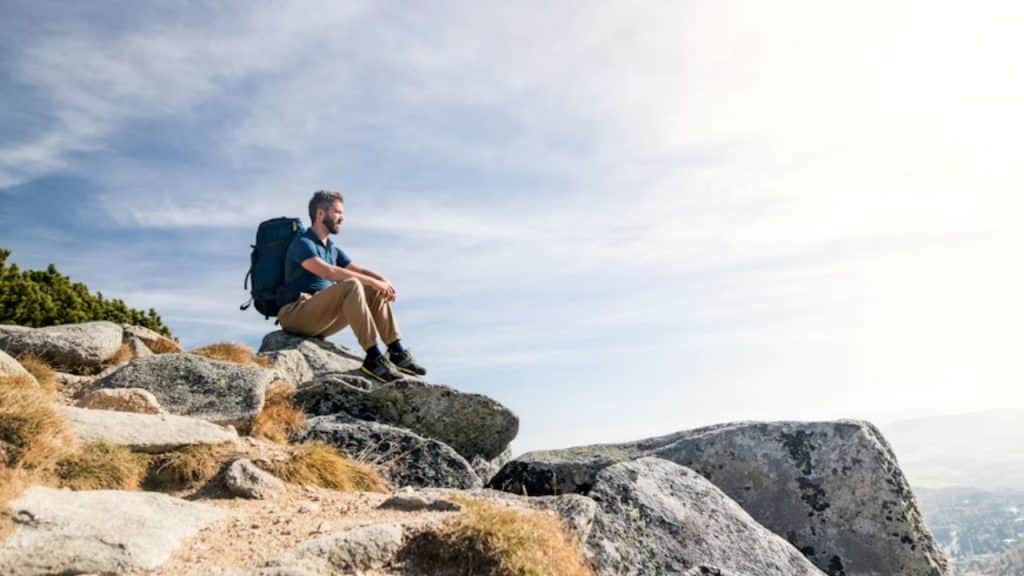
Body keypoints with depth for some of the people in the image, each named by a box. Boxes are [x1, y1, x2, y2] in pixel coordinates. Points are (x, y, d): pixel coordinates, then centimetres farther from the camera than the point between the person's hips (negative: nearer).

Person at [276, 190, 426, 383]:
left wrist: (383, 281, -12)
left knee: (376, 292, -1)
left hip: (320, 321, 8)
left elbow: (359, 270, 10)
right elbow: (328, 272, -25)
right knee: (351, 286, -30)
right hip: (296, 314, -8)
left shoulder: (333, 249, 20)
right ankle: (373, 358, -35)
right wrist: (372, 281, -27)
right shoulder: (302, 243, -8)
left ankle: (397, 352, -11)